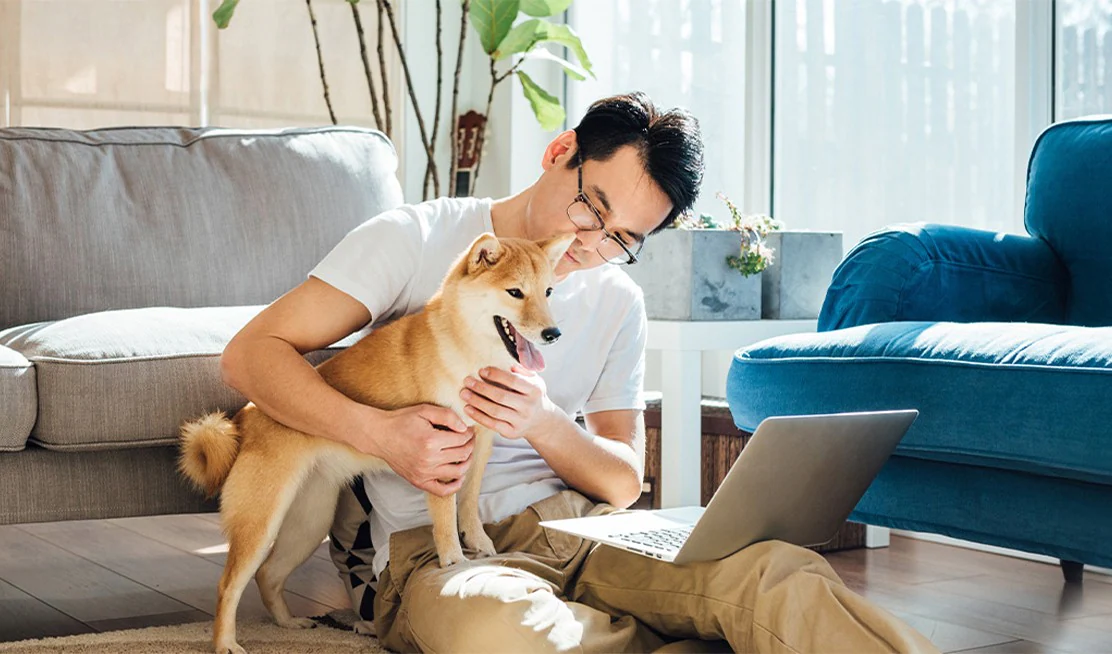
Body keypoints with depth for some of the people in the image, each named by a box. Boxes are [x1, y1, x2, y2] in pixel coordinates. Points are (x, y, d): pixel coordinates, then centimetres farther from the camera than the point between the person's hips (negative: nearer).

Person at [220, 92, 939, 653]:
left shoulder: (619, 303, 14)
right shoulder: (416, 239, 1)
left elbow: (623, 482, 12)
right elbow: (252, 354, -3)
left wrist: (545, 424, -11)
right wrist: (381, 432, -20)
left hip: (568, 524, 3)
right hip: (424, 546, -3)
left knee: (778, 574, -29)